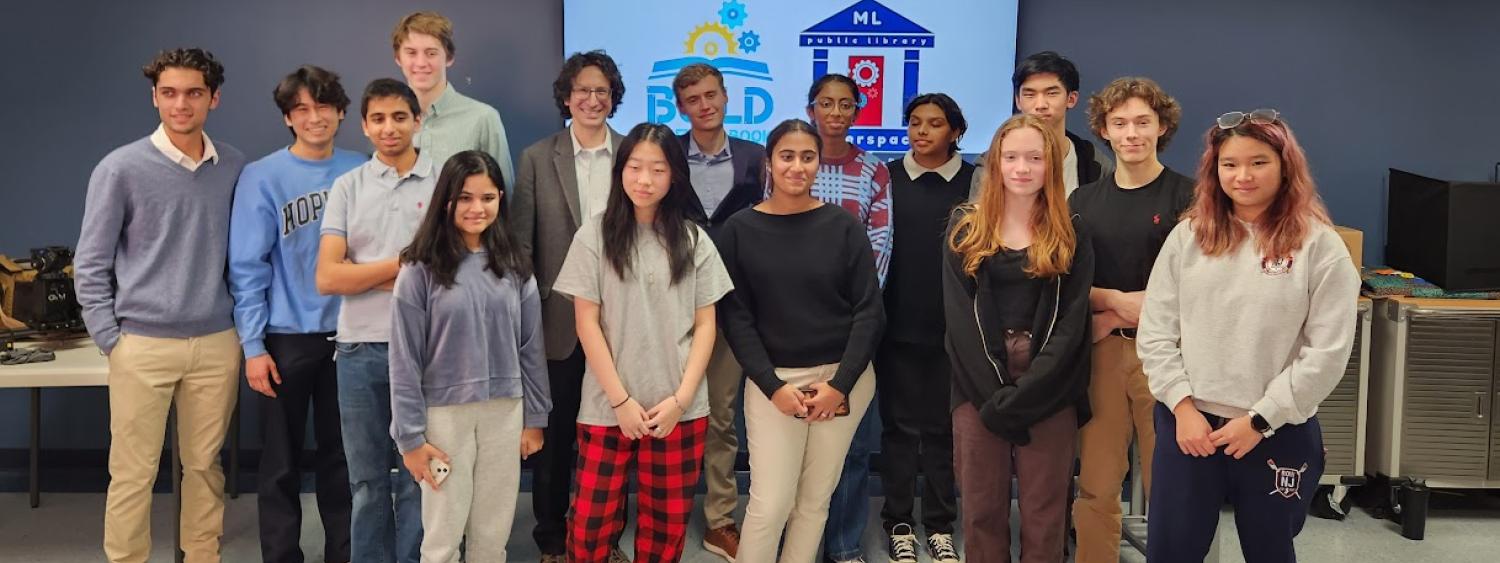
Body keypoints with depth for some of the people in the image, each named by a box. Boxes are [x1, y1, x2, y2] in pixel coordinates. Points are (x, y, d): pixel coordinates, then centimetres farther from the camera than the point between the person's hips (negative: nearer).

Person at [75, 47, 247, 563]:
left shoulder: (234, 168, 4)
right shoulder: (121, 169, -5)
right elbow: (90, 265, -2)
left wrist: (245, 326, 8)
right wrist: (111, 340, -6)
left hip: (217, 344, 3)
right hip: (143, 346, -3)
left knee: (205, 465, 12)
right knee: (133, 474, 2)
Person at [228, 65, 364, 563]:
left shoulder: (361, 172, 3)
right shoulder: (262, 178, -6)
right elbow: (248, 268, -7)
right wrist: (252, 345, -12)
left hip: (349, 335, 3)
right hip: (287, 338, -3)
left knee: (341, 455, 12)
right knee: (281, 462, 6)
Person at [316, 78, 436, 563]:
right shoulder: (347, 187, 6)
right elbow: (328, 278, -3)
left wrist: (373, 276, -8)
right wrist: (404, 264, -9)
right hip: (361, 350, 2)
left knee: (419, 476, 5)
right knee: (368, 480, 11)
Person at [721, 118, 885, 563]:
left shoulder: (844, 227, 1)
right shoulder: (740, 230, -1)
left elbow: (869, 310, -1)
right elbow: (736, 316, -2)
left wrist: (840, 384, -10)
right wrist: (772, 386, -12)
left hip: (843, 377, 1)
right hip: (772, 380, -1)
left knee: (815, 500, 6)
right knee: (770, 503, -6)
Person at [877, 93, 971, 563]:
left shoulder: (974, 183, 0)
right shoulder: (887, 177, 2)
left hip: (952, 325, 0)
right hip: (898, 324, 0)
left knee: (943, 426, 7)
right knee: (900, 425, 7)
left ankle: (940, 525, 18)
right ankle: (899, 523, 17)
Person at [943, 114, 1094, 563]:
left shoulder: (1070, 235, 4)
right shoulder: (966, 228, 5)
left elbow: (1071, 323, -5)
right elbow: (959, 317, -2)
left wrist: (1022, 396, -15)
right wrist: (992, 395, -13)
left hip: (1049, 394, -1)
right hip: (980, 390, 1)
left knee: (1044, 516, 4)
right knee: (982, 511, 7)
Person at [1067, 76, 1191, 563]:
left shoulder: (1187, 198, -1)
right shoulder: (1083, 202, 12)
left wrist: (1115, 318, -9)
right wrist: (1118, 300, -11)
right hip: (1101, 352, 3)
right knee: (1095, 486, 5)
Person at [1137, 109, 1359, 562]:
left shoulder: (1319, 245, -5)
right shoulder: (1188, 236, 3)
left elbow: (1327, 353, -10)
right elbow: (1154, 333, 2)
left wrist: (1260, 419, -11)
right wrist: (1182, 405, -8)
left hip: (1278, 434, -2)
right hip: (1187, 424, 2)